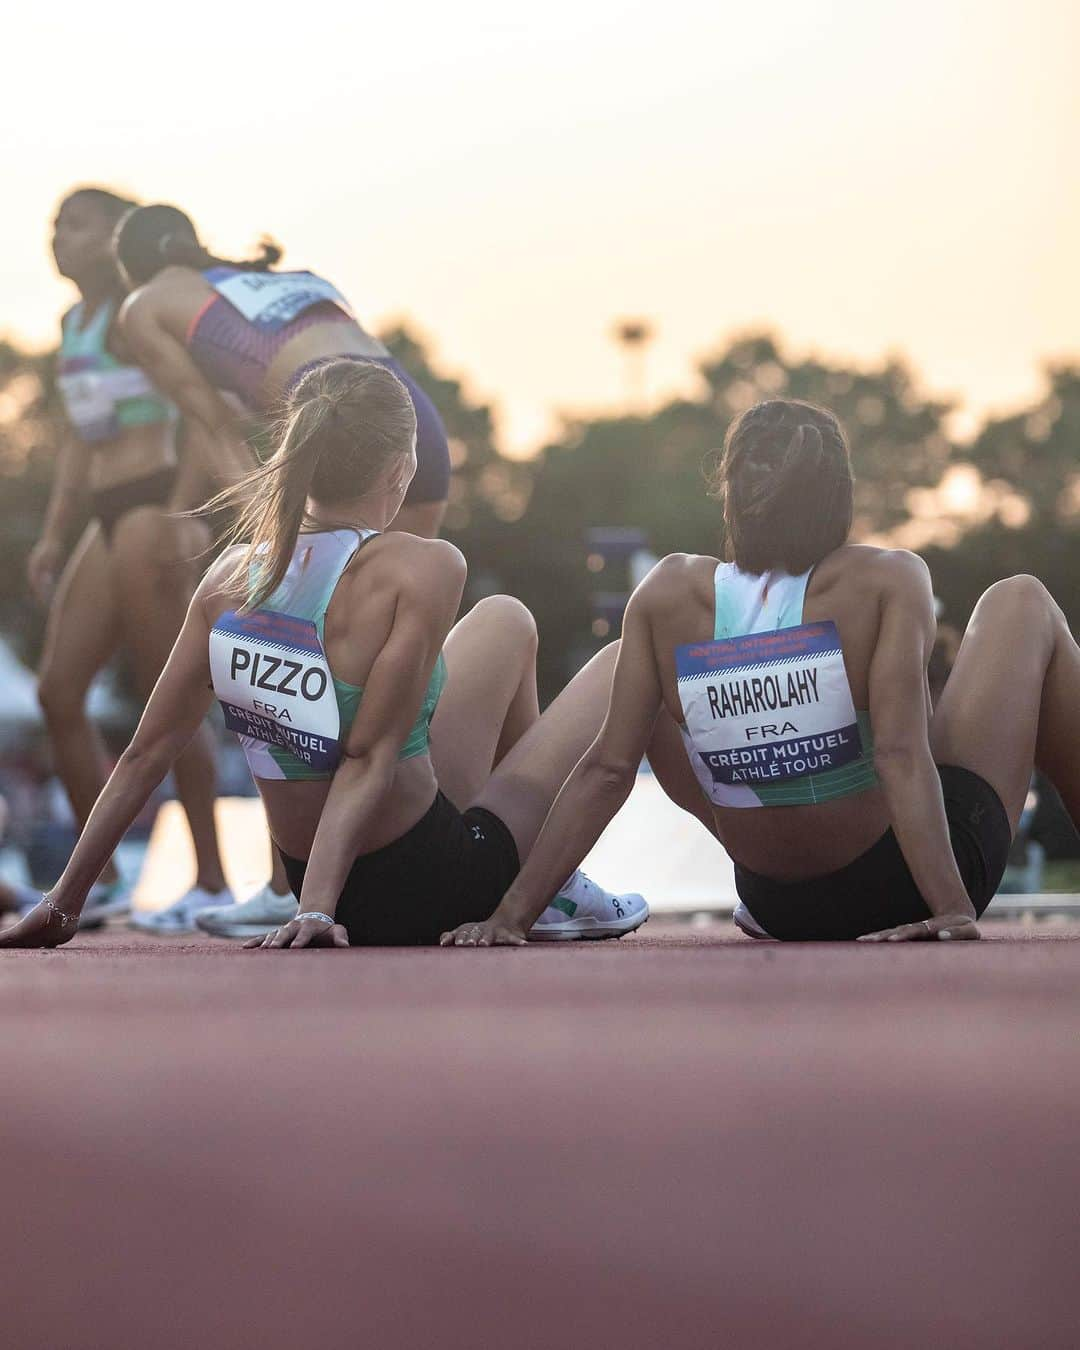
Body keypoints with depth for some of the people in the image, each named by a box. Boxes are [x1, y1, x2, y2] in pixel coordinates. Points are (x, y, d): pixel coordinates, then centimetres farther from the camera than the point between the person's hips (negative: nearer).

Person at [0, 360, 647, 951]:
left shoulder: (232, 575, -4)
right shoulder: (422, 568, -21)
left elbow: (146, 754, -2)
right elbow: (368, 757, -25)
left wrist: (63, 904, 4)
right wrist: (318, 909, -25)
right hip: (428, 890, -6)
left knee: (505, 622, 26)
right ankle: (548, 894, 23)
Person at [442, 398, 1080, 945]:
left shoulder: (670, 597, -12)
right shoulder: (889, 582, -20)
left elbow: (608, 767, -14)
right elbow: (902, 754, -29)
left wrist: (512, 916, -12)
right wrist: (956, 913, -32)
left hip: (782, 907, 3)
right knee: (1022, 602, 13)